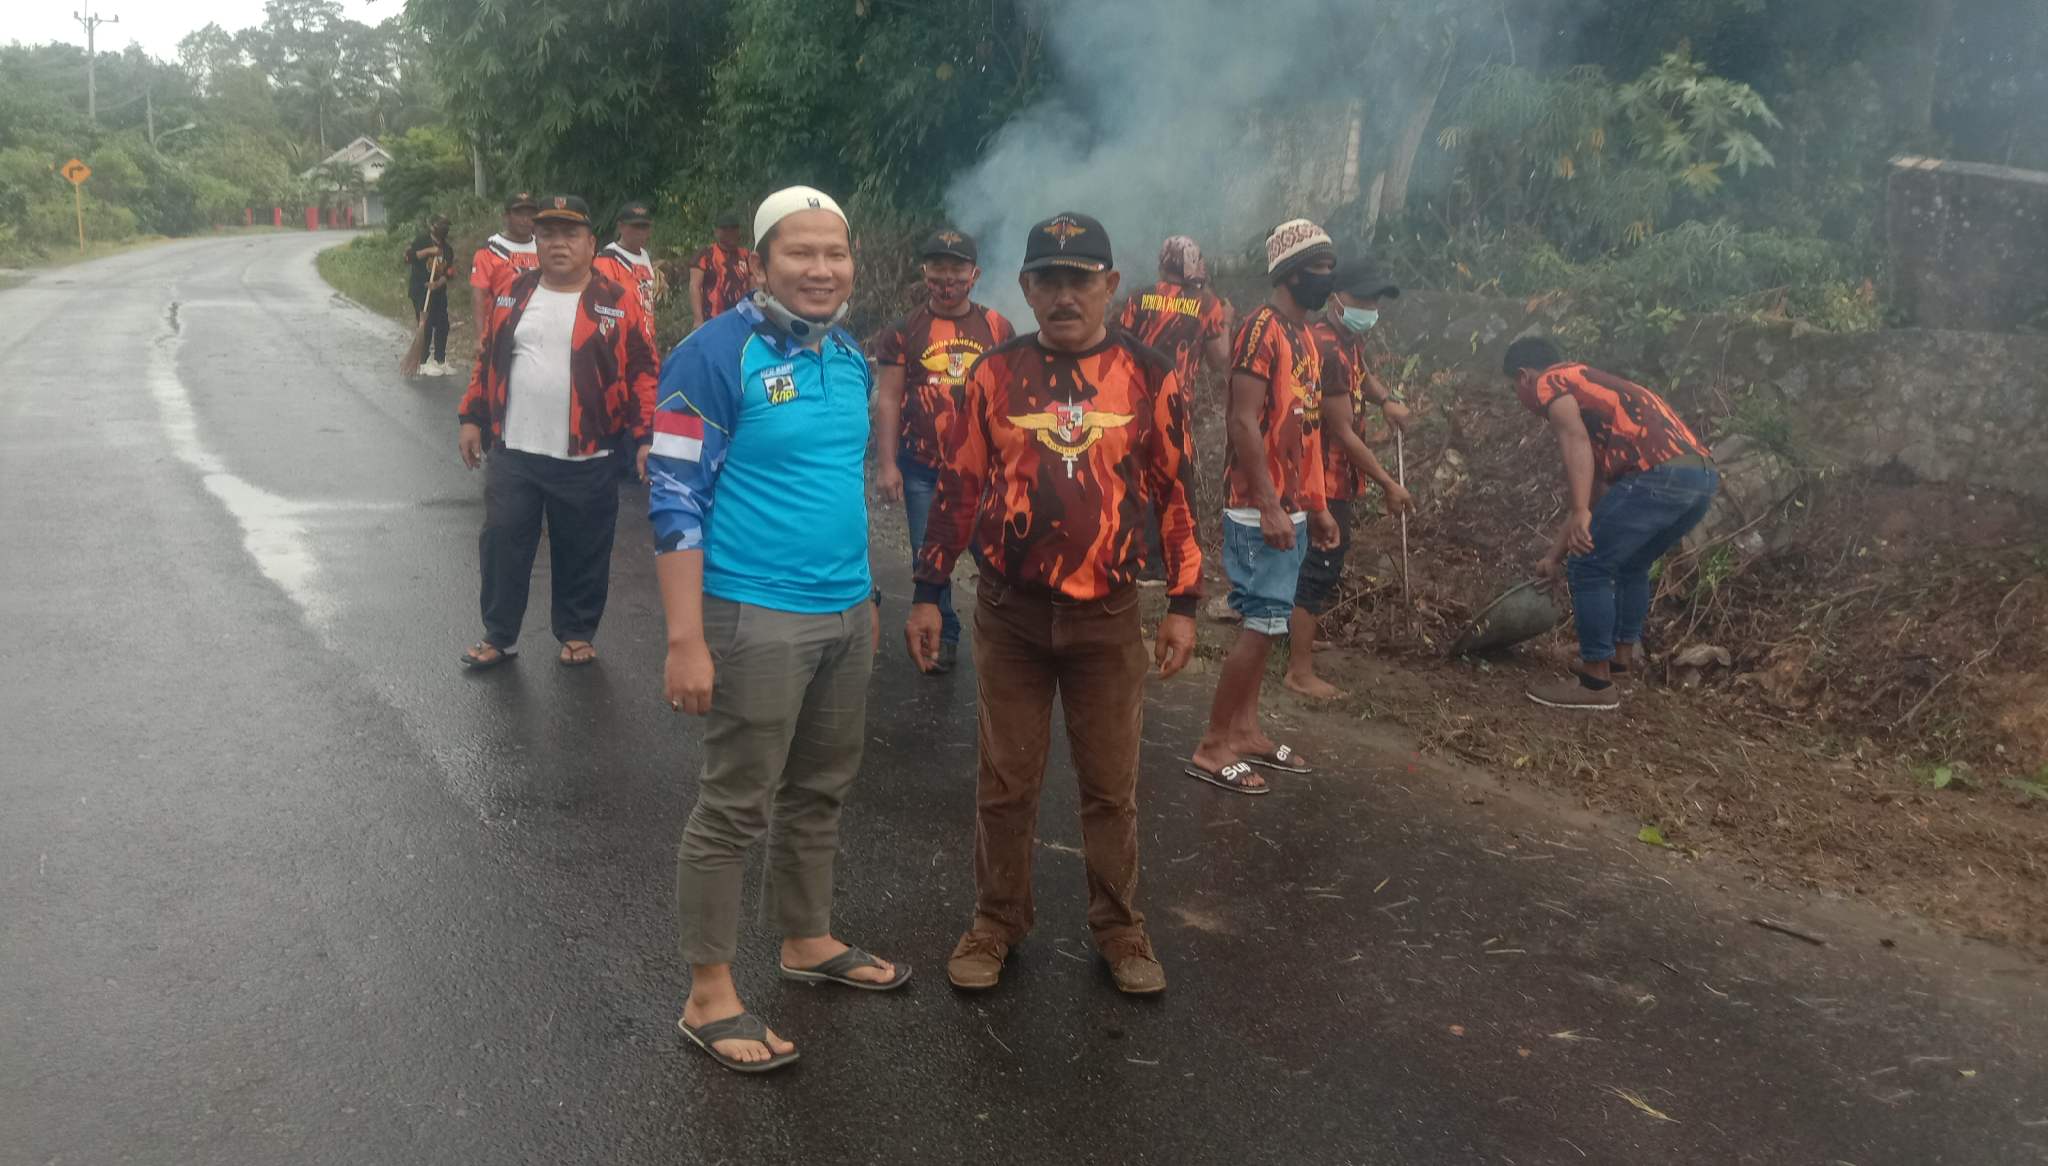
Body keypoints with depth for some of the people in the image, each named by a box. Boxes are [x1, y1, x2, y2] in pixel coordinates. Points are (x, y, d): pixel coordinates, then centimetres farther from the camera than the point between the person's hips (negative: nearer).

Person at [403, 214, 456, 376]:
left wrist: (439, 283, -17)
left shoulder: (447, 248, 11)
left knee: (442, 325, 7)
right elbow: (409, 257, -12)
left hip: (438, 290, 6)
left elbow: (448, 272, 2)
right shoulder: (422, 239, -3)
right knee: (426, 326, -7)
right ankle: (424, 364, -1)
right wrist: (428, 251, -20)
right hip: (420, 290, -6)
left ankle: (440, 361, 19)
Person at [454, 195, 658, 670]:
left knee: (581, 552, 9)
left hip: (585, 461, -3)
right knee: (502, 544, 9)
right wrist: (472, 418, 11)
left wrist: (646, 436, -11)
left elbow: (642, 374, -4)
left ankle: (577, 634, 27)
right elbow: (487, 361, 15)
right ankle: (499, 636, 24)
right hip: (510, 454, 3)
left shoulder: (617, 303, -5)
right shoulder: (512, 294, 7)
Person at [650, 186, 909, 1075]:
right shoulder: (715, 355, -14)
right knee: (735, 807, 2)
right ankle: (709, 996, 15)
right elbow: (674, 502, -16)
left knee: (820, 792, 19)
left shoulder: (851, 357, 9)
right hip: (756, 620, -7)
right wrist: (686, 640, -20)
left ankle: (807, 940, 37)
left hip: (844, 615, 7)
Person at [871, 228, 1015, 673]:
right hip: (922, 469, 0)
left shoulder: (996, 327, 4)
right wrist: (886, 463, -6)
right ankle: (943, 636, 23)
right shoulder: (905, 330, 1)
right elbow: (887, 399, 0)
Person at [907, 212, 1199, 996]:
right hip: (1009, 611, 1)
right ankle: (998, 921, 27)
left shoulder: (1150, 379, -2)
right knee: (1005, 782, 10)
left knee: (1111, 784, 10)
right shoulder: (994, 375, -1)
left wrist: (1183, 603, 1)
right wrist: (928, 592, 3)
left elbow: (1177, 494, 3)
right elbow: (959, 485, 4)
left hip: (1108, 616, 0)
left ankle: (1120, 927, 26)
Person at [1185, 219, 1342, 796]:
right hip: (1260, 510, -9)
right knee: (1262, 624, -9)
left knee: (1266, 623, 13)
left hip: (1291, 509, 9)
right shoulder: (1263, 329, -13)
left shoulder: (1304, 336, 16)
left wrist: (1316, 505, 19)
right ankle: (1213, 747, -2)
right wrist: (1268, 506, -23)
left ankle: (1245, 731, 21)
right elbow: (1243, 422, -19)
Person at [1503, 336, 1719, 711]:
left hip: (1659, 474, -9)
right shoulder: (1591, 388, 36)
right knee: (1631, 565, 28)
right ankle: (1623, 655, 37)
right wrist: (1555, 555, 42)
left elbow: (1576, 440, -14)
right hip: (1702, 473, 9)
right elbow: (1597, 492, 37)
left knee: (1589, 568, 1)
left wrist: (1581, 513, -24)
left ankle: (1596, 682, 5)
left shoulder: (1549, 383, 9)